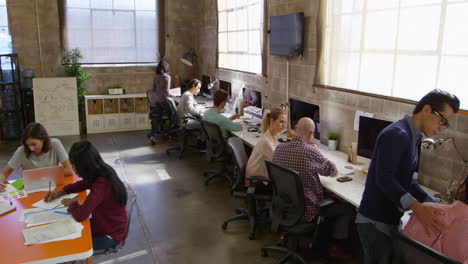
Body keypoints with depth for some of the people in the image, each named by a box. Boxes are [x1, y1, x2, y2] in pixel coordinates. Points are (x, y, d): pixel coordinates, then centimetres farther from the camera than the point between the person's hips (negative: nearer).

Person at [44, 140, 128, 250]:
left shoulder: (101, 184, -33)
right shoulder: (102, 171, -6)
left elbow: (80, 215, -35)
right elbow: (82, 184, 15)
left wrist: (72, 203, -14)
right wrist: (59, 193, 5)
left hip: (110, 235, -8)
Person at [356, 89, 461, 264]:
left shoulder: (413, 137, 15)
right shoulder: (396, 135, -19)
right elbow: (384, 179, -28)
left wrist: (432, 205, 7)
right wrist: (417, 207, -35)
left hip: (391, 219, 10)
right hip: (376, 222, -10)